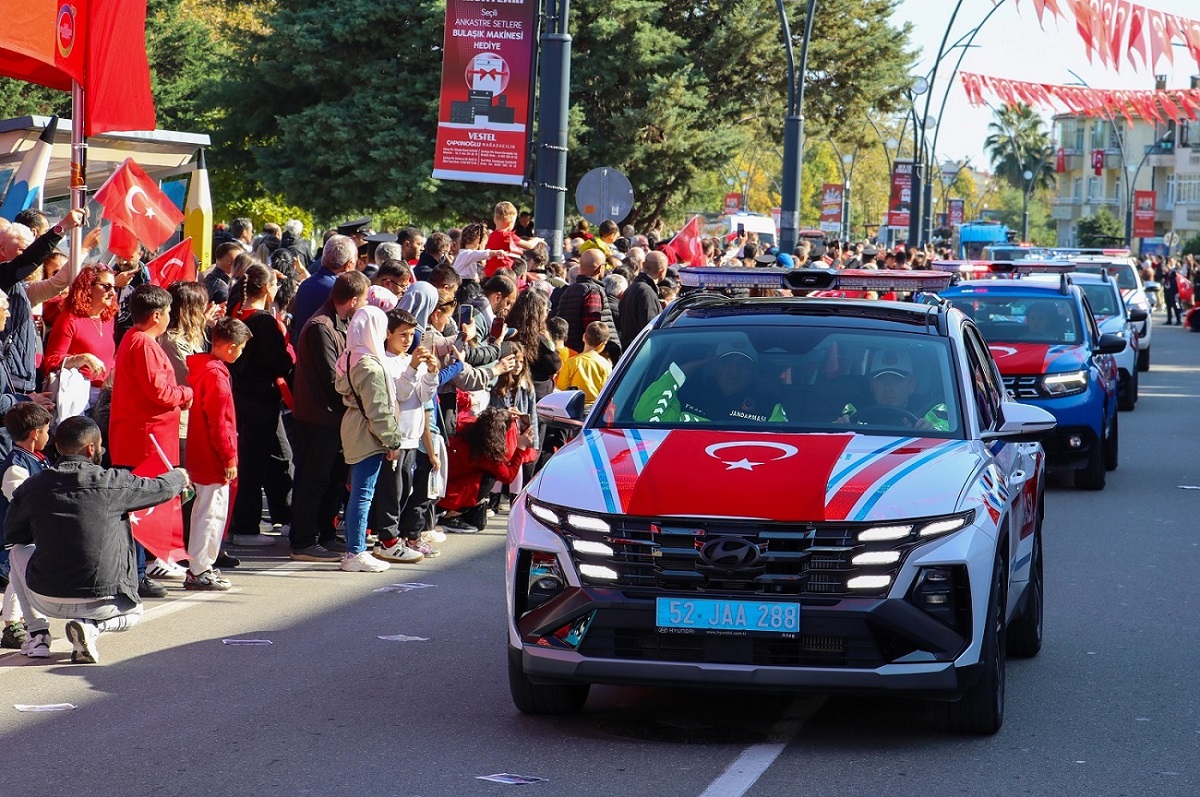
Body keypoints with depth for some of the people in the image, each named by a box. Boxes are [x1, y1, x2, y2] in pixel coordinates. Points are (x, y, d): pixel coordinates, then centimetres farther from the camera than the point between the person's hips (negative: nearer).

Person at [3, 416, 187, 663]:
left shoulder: (33, 486, -2)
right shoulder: (113, 482, -7)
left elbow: (11, 534, 13)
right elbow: (163, 489, 10)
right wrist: (179, 476, 35)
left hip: (46, 600, 2)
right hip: (101, 602, -2)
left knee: (19, 551, 32)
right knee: (133, 612, 34)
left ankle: (38, 633, 17)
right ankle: (91, 626, -1)